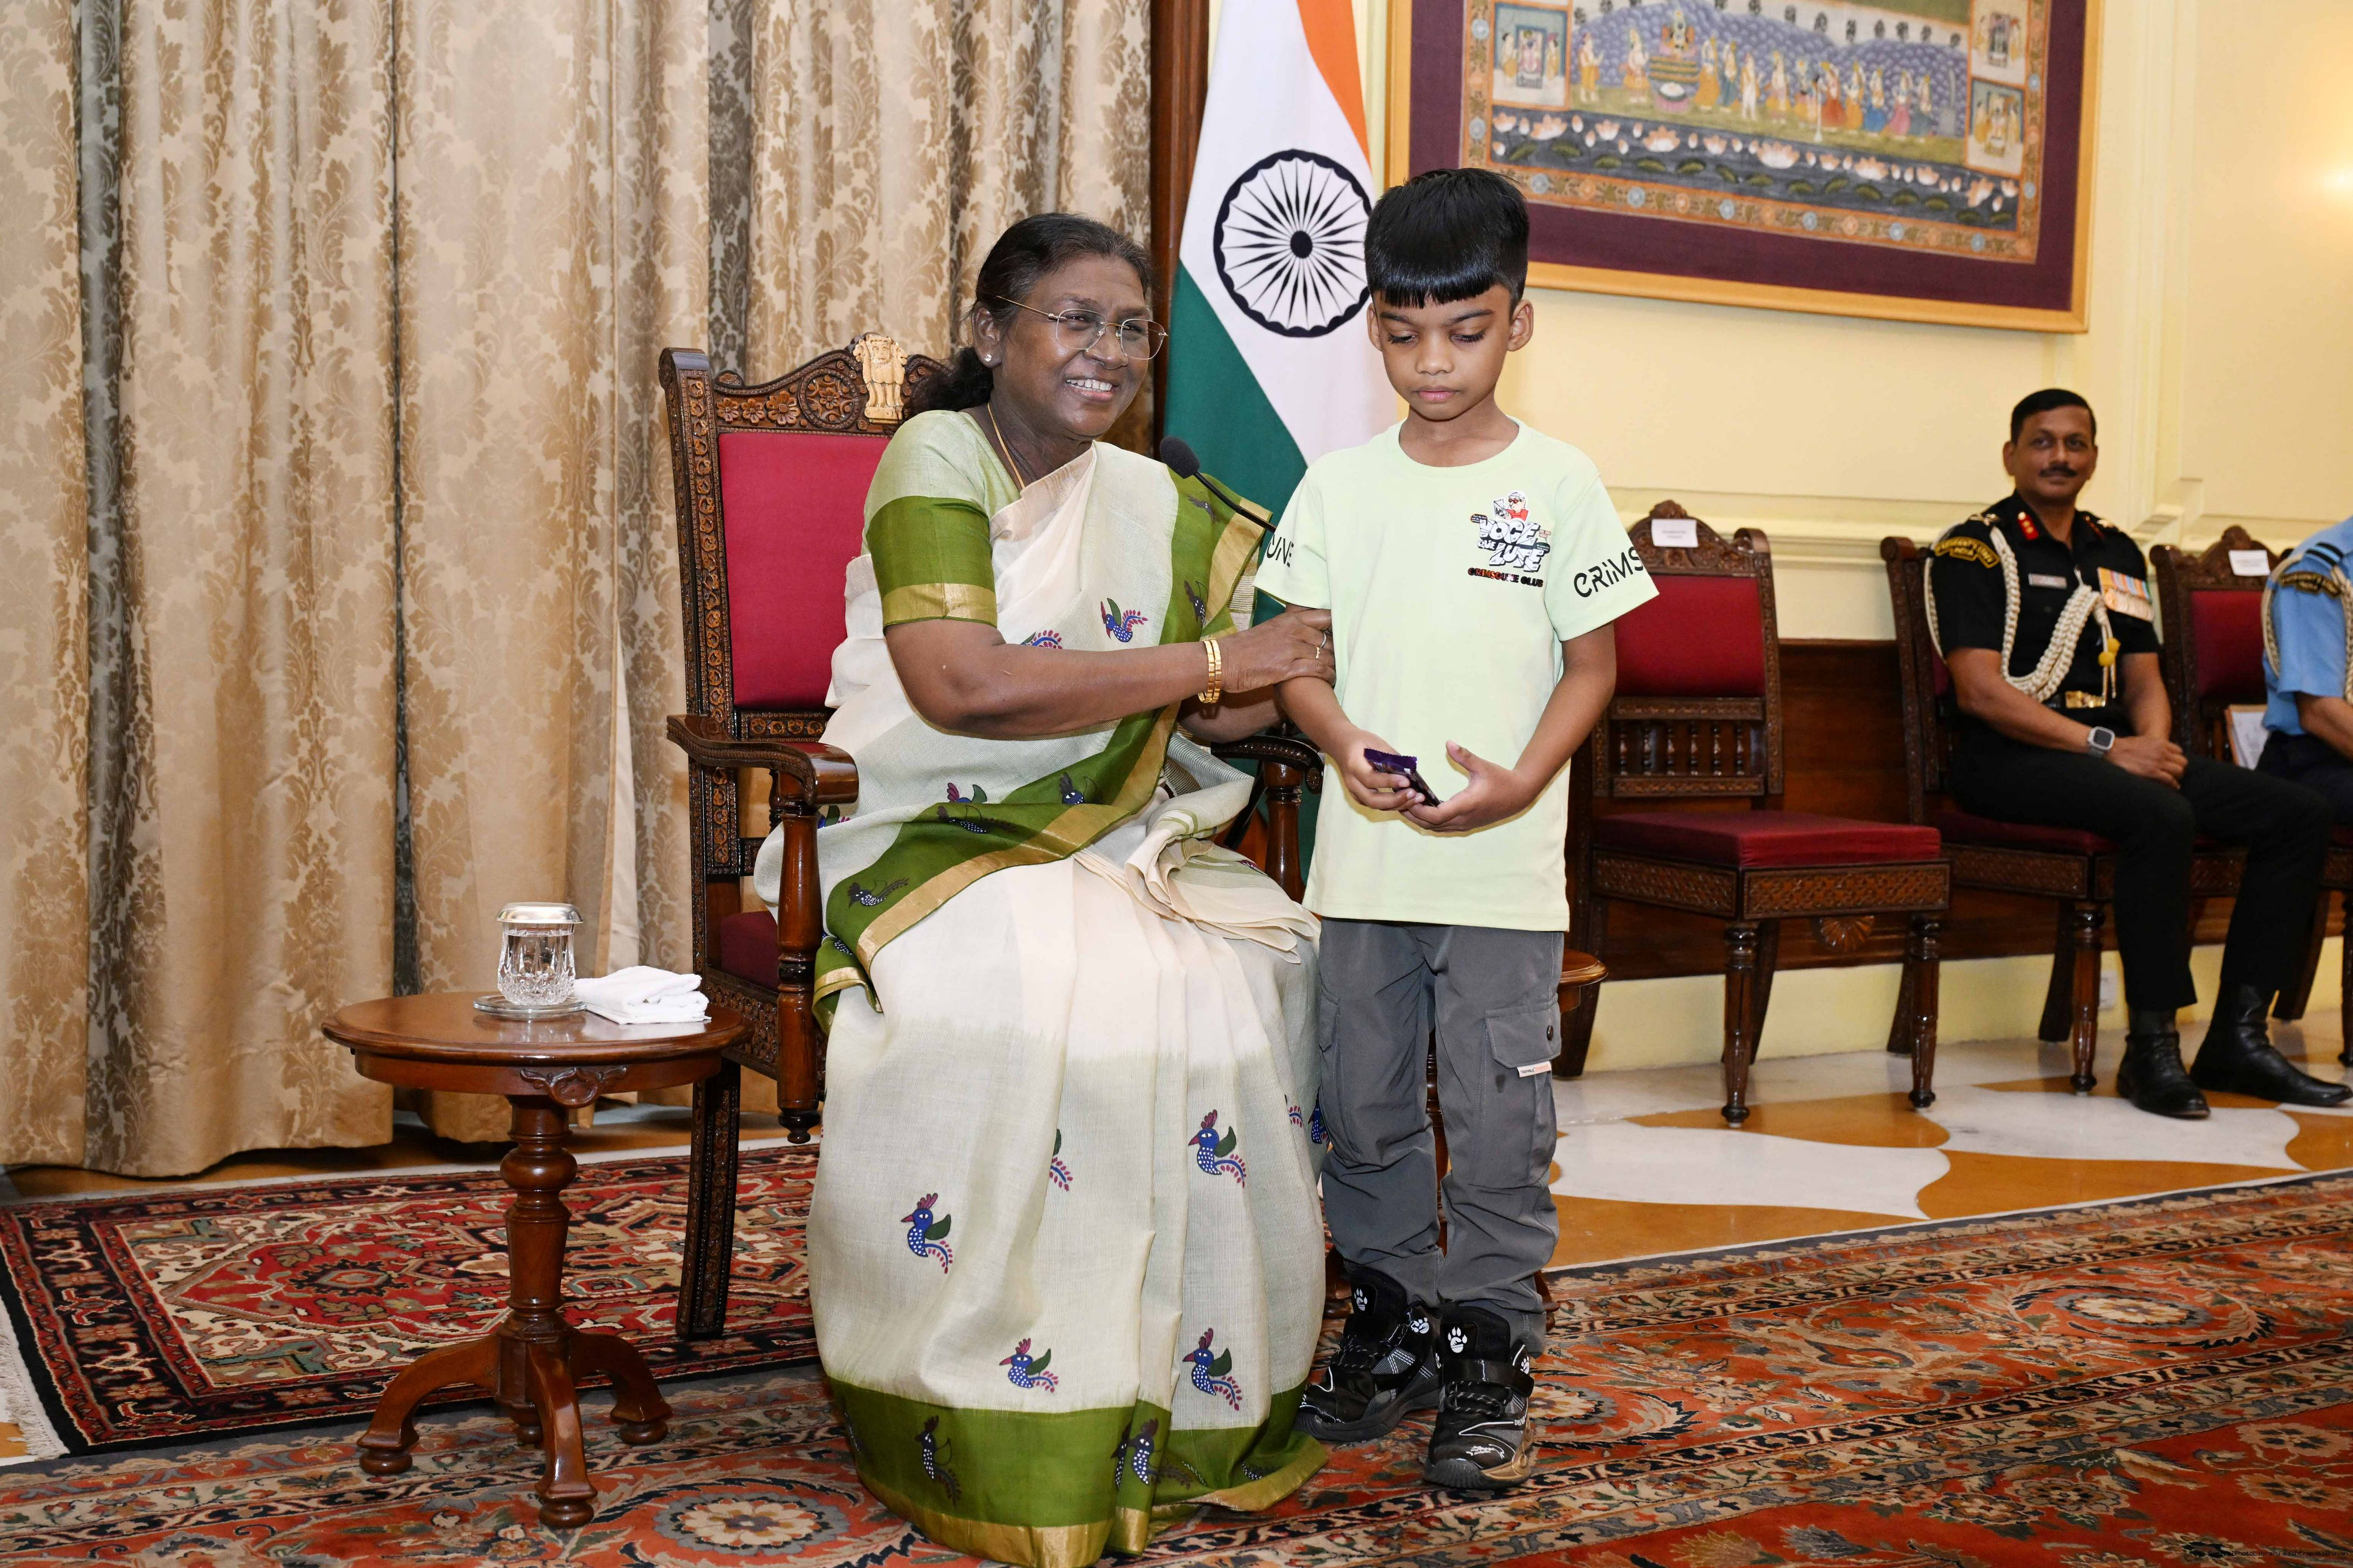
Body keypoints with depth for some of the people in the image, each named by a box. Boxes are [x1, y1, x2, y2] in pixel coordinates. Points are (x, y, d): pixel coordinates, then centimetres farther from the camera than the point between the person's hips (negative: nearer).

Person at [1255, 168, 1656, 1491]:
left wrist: (1521, 781, -15)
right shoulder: (1341, 486, 5)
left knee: (1499, 1121, 1)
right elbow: (1298, 655, 7)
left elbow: (1593, 664, 1)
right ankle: (1394, 1327, 27)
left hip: (1504, 867, -2)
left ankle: (1491, 1360, 14)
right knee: (1366, 1107, 10)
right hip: (1362, 858, 3)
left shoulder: (1560, 484, -1)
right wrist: (1345, 744, -13)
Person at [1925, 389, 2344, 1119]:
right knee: (2161, 817, -35)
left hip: (2121, 751, 8)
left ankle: (2236, 1037, -6)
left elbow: (2143, 677, 19)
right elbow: (1981, 691, -13)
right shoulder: (1974, 549, -3)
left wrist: (2153, 741, -5)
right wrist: (2103, 746, -18)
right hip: (2013, 758, -8)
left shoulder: (2117, 554, 20)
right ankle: (2151, 1047, -26)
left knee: (2300, 813, -7)